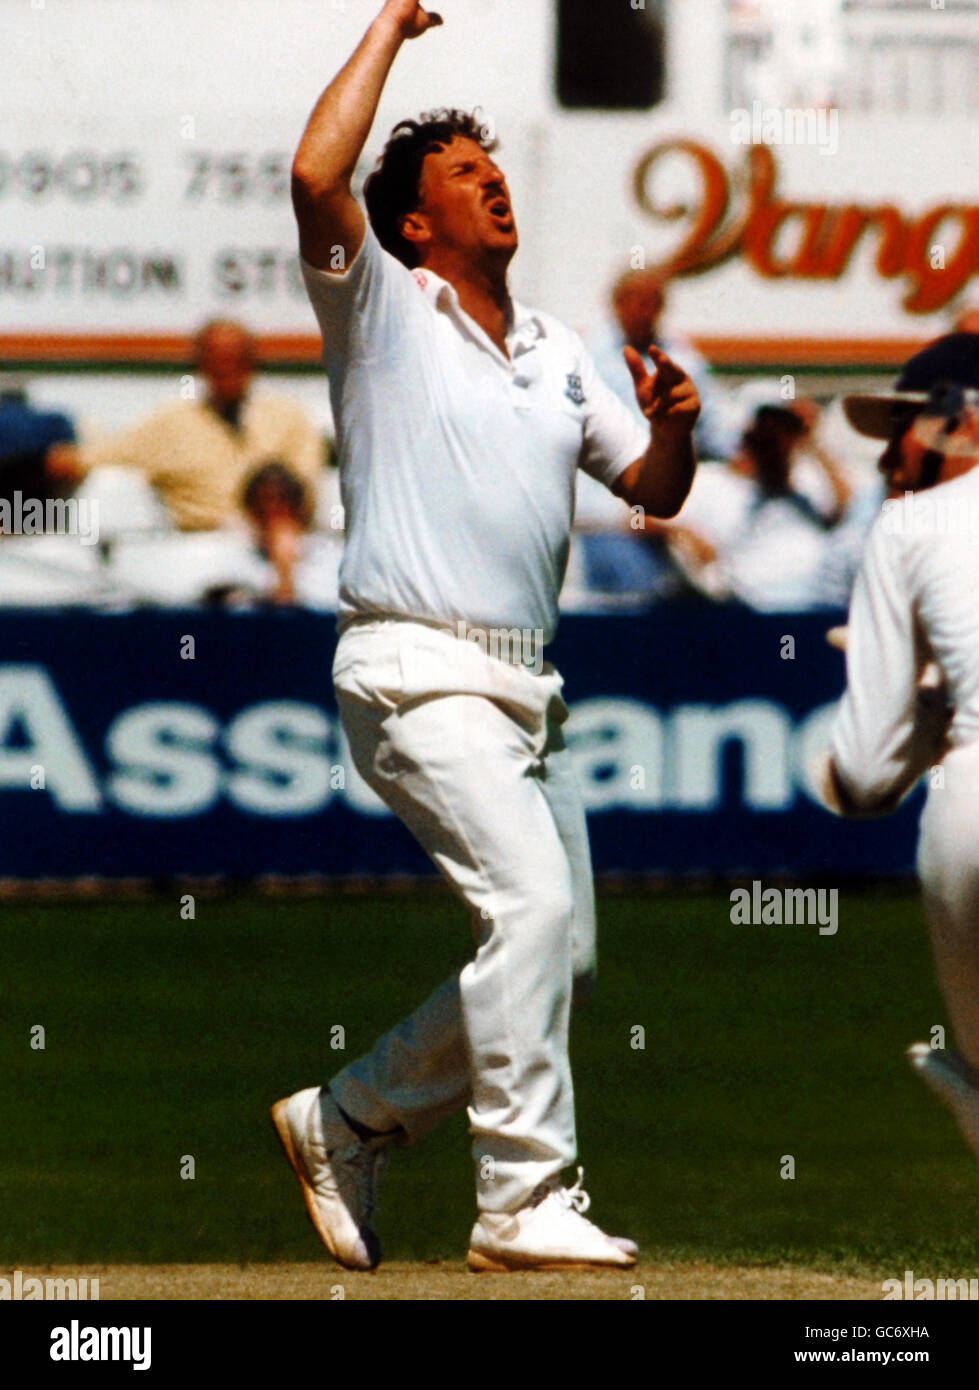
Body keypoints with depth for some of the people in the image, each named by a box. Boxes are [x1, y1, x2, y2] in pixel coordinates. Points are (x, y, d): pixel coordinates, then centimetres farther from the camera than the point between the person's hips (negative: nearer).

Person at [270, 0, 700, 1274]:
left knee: (563, 958, 7)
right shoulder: (384, 311, 2)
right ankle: (525, 1203, -23)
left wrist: (670, 425, -2)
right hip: (419, 675, -8)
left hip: (526, 688, 8)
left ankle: (346, 1123, 22)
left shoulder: (559, 353, 21)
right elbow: (318, 176, -15)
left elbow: (651, 490, 22)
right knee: (533, 900, -23)